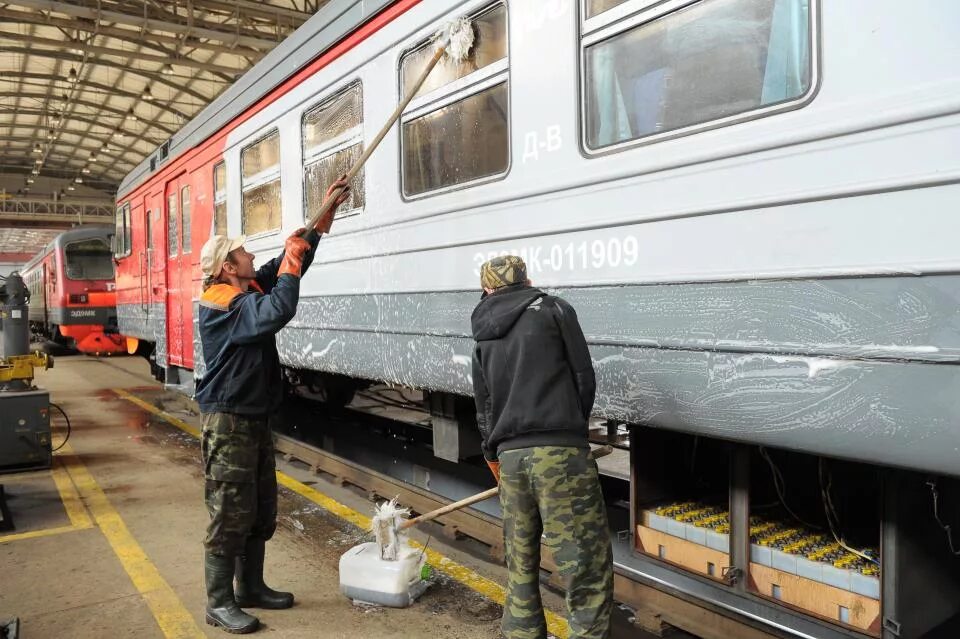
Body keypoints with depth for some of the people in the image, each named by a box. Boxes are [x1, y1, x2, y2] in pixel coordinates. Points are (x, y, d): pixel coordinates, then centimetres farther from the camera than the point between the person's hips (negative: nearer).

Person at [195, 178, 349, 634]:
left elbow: (287, 267, 11)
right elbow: (277, 312, -33)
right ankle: (219, 603, 13)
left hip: (256, 419, 9)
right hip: (228, 423, -9)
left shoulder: (251, 288, 7)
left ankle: (251, 588, 30)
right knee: (229, 515, -1)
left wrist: (324, 214, 5)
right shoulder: (222, 304, -19)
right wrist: (292, 256, -22)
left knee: (261, 512, 16)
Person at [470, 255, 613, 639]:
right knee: (586, 563, -2)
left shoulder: (483, 337, 17)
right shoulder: (553, 309, 5)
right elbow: (585, 379, 3)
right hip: (559, 452, -5)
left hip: (510, 454, 5)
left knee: (520, 561, 18)